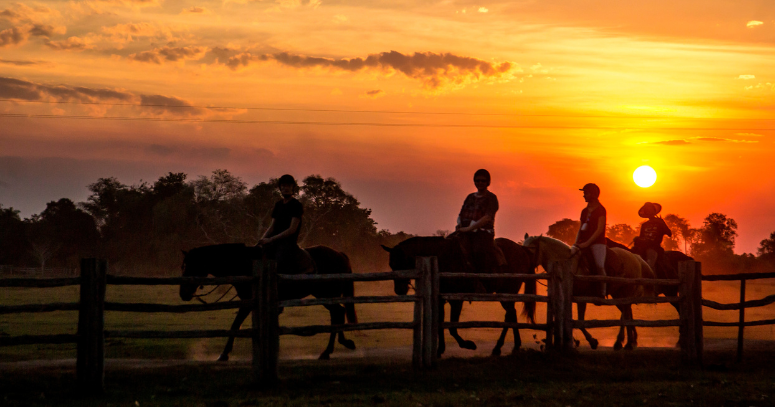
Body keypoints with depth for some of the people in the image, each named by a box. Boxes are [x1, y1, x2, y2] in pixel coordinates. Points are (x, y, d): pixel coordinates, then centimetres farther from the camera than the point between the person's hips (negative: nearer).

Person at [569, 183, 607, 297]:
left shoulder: (600, 210, -4)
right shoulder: (584, 211, 17)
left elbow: (600, 229, -12)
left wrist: (587, 243, -19)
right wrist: (576, 243, 2)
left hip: (597, 243, -7)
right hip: (584, 244, 7)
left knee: (599, 266, -17)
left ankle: (602, 292, -13)